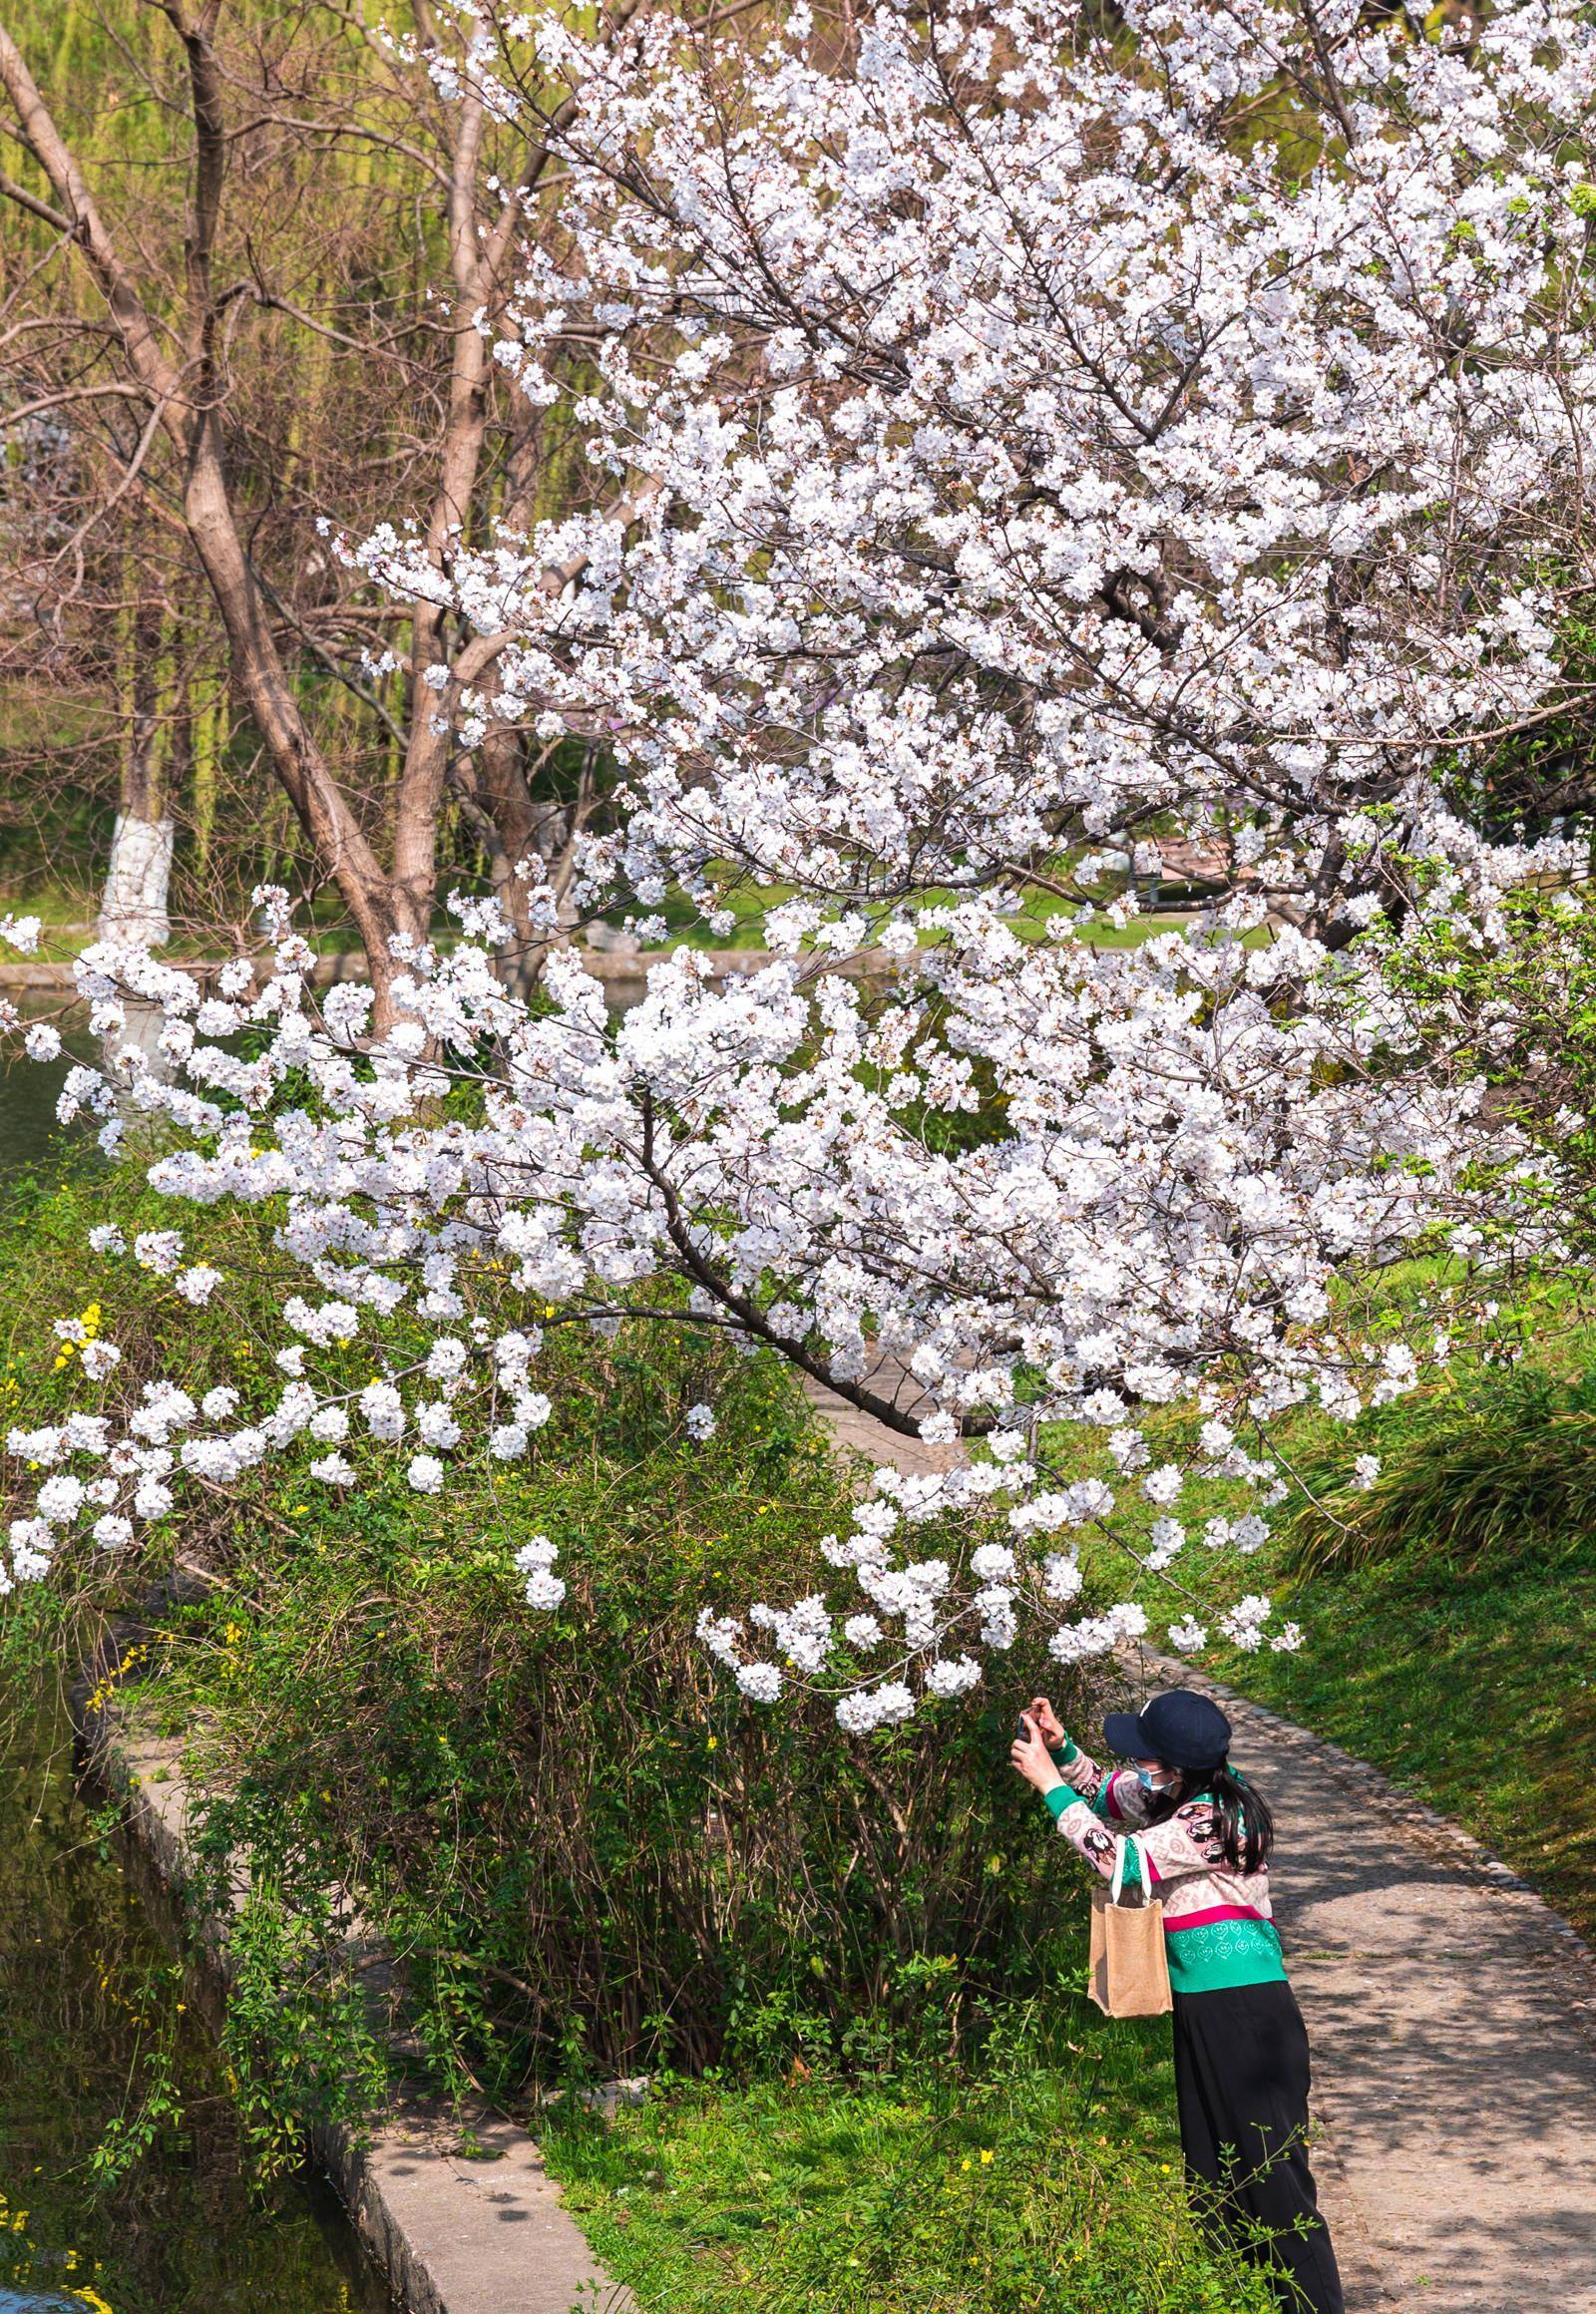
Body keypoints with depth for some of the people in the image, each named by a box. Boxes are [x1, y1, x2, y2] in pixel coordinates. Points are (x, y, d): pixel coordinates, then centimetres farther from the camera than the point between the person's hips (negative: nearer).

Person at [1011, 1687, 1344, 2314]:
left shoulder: (1211, 1820, -22)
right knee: (1212, 2164, 15)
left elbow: (1120, 1860, -26)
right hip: (1203, 2005, 10)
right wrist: (1061, 1749, 2)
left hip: (1245, 2009, -10)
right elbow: (1108, 1796, 21)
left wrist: (1049, 1782, -20)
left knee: (1270, 2167, -6)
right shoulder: (1179, 1794, 5)